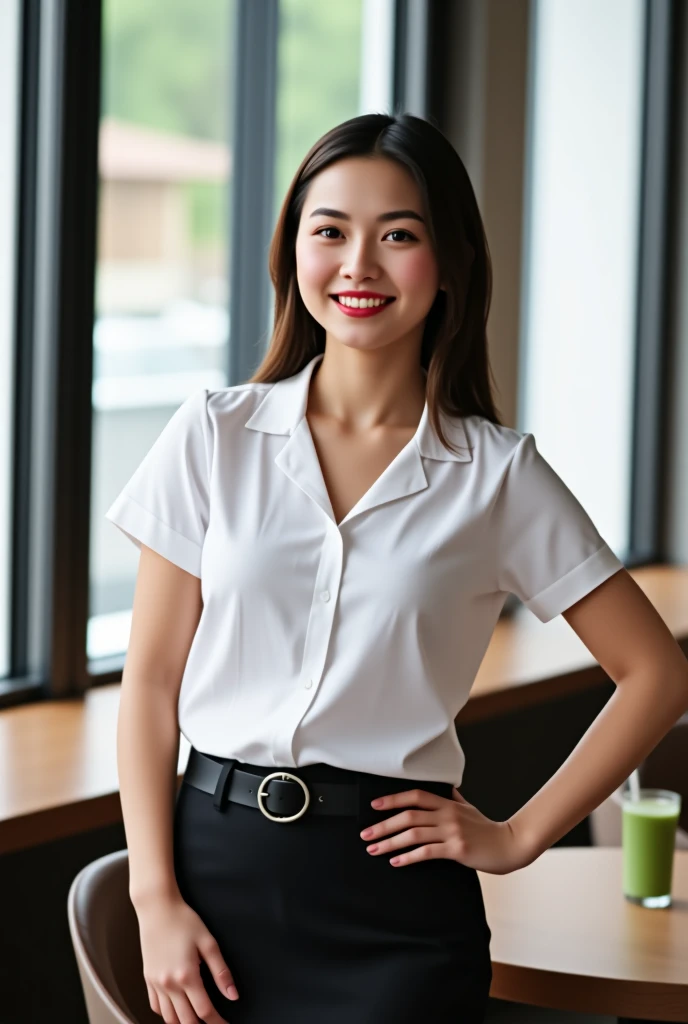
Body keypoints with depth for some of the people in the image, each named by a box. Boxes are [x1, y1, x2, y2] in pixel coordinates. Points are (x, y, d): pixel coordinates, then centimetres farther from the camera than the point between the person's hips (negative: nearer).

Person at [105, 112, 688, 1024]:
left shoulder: (498, 474, -2)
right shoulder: (214, 436, 2)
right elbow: (152, 682, 2)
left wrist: (518, 837, -1)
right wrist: (158, 900, -4)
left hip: (397, 910, -1)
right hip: (221, 870, 1)